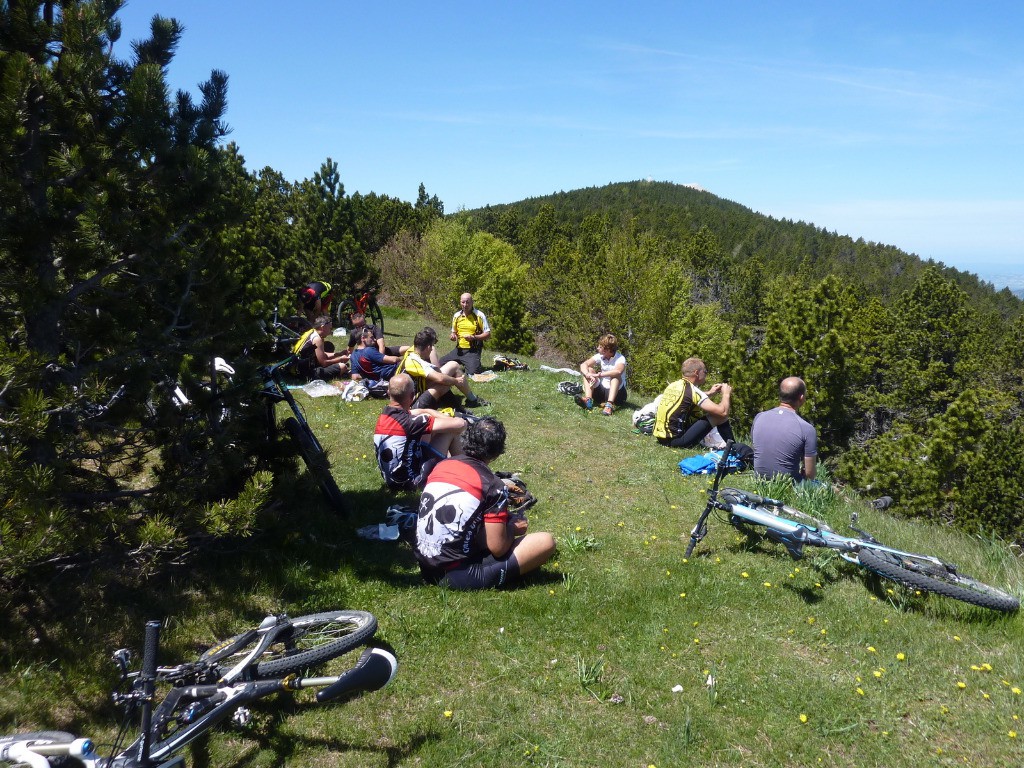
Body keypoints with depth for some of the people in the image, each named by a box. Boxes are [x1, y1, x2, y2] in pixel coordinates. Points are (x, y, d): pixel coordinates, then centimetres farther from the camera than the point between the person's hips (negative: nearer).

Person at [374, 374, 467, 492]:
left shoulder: (384, 416, -1)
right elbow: (460, 424, -24)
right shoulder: (410, 422, -26)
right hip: (413, 482, -8)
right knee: (451, 430, -3)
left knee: (426, 417, 15)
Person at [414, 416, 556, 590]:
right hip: (458, 576, -7)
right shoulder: (492, 485, -13)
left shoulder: (441, 465, 6)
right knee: (546, 541, -5)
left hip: (426, 569, 7)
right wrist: (513, 529, 8)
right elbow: (497, 548, -14)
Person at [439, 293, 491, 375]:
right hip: (459, 350, 5)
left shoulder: (479, 316, -6)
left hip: (473, 351, -5)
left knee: (472, 372, -28)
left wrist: (474, 337, -20)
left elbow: (488, 335, -6)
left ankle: (478, 365, 9)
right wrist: (453, 336, 0)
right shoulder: (456, 316, 9)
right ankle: (461, 365, 16)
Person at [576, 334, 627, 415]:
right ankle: (588, 400, -32)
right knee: (589, 370, -10)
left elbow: (618, 371, -39)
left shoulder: (620, 359, -16)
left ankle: (609, 404, -48)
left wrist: (599, 375, -40)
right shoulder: (600, 356, -1)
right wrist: (588, 374, -31)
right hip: (601, 391, 5)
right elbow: (583, 365, -10)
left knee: (616, 376, -30)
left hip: (616, 392, -5)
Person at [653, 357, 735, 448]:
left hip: (660, 437, 9)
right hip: (676, 440, -9)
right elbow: (723, 412, -15)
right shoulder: (692, 390, -14)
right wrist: (726, 394, 4)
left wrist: (709, 393, 26)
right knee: (719, 416, -3)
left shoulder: (673, 385, 9)